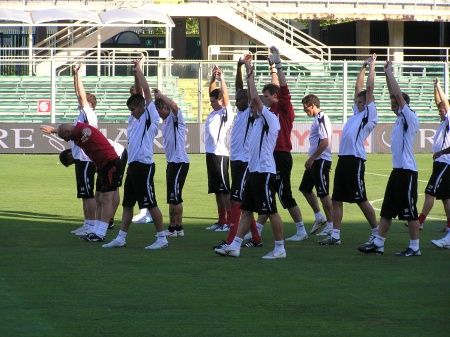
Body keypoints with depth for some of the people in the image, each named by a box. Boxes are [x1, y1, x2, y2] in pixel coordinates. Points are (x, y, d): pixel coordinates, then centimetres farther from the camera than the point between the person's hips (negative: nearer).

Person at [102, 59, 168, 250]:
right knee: (127, 204, 10)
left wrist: (139, 70, -1)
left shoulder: (150, 118, -4)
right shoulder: (135, 119, 18)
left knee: (150, 203, -7)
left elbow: (146, 91, -8)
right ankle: (121, 238, 14)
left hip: (144, 166, -9)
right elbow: (138, 93, 22)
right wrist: (135, 73, 17)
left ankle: (162, 238, -2)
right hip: (132, 166, 9)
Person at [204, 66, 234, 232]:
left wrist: (221, 79, -20)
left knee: (225, 189, -8)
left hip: (220, 154, -9)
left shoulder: (226, 113, -7)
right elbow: (212, 93, 22)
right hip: (211, 154, 9)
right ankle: (221, 221, 16)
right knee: (217, 190, 11)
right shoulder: (213, 113, 15)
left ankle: (230, 222, -9)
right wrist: (213, 78, 14)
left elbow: (225, 95, -19)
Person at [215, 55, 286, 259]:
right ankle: (234, 246, 7)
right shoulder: (258, 120, 16)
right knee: (246, 210, 7)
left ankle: (280, 249, 1)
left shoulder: (270, 119, -8)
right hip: (253, 171, 10)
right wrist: (249, 74, 17)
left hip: (265, 172, -10)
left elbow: (256, 98, -16)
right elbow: (253, 98, 20)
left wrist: (251, 75, -8)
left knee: (271, 211, -5)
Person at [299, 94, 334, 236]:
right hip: (315, 161, 11)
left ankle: (330, 224, 3)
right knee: (305, 188, 17)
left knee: (323, 193, -4)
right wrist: (311, 159, 18)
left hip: (321, 160, -11)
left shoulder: (321, 119, -16)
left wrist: (311, 159, -18)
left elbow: (325, 142, -23)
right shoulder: (317, 119, 14)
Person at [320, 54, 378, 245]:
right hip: (343, 159, 9)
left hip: (355, 160, -9)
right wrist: (363, 67, 26)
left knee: (361, 199, -5)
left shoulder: (369, 115, -1)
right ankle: (335, 235, 7)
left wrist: (372, 66, 0)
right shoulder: (357, 113, 20)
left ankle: (376, 232, 6)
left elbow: (369, 89, -6)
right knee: (337, 199, 6)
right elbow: (358, 87, 26)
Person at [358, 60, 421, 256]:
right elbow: (394, 95, 18)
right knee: (387, 210, 10)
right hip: (397, 169, 9)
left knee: (410, 210, -4)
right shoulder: (400, 118, 13)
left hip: (407, 170, -9)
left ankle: (414, 247, 1)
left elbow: (399, 95, -19)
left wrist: (390, 73, -12)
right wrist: (387, 74, 13)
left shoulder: (410, 118, -10)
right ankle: (378, 243, 13)